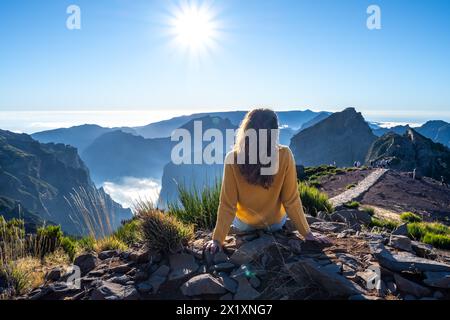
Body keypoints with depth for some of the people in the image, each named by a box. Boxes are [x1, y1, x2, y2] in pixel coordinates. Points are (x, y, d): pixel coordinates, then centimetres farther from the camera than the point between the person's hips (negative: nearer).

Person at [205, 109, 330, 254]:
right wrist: (307, 233, -8)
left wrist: (217, 239, -14)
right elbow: (291, 200, -19)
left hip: (244, 225, 0)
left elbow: (227, 204, -23)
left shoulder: (232, 158, -28)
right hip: (276, 224, 1)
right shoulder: (285, 156, -27)